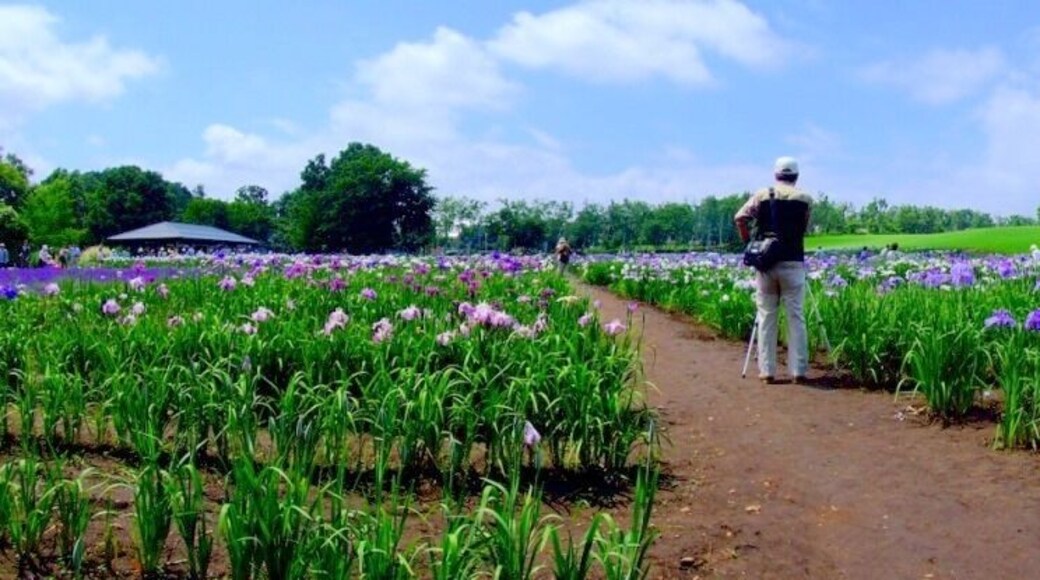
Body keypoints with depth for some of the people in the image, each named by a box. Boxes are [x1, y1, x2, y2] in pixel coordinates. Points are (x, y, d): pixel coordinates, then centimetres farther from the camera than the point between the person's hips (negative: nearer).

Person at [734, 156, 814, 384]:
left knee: (766, 317, 5)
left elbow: (739, 218, -4)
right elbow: (804, 230, 6)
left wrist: (748, 244, 7)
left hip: (765, 262, 1)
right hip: (792, 262, -1)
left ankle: (767, 370, 6)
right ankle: (798, 370, 4)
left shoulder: (761, 195, 5)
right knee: (796, 318, 3)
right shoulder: (805, 199, 5)